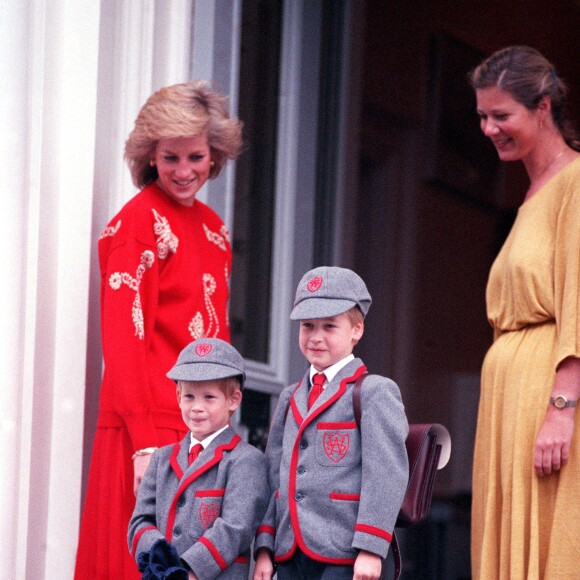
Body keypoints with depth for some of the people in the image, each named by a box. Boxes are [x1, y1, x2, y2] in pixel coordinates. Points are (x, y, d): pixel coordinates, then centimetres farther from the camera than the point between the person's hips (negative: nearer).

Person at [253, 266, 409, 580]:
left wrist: (371, 548, -17)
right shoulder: (290, 398, 18)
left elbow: (387, 476, -10)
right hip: (290, 554, 7)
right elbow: (274, 477, 17)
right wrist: (264, 547, 9)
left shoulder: (374, 392, -3)